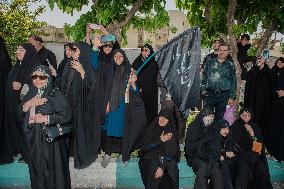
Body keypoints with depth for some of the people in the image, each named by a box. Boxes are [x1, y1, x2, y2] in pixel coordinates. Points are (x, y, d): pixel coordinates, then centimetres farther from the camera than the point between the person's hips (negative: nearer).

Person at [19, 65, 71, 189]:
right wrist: (28, 104, -9)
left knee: (52, 171, 2)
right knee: (36, 171, 14)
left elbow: (66, 116, -13)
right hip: (33, 140, 5)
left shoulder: (55, 95, -8)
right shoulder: (30, 94, 10)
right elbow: (20, 116, 8)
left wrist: (46, 118, -16)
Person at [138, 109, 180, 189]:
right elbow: (145, 145, -4)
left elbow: (170, 152, -10)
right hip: (149, 159, 2)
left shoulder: (171, 133, -1)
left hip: (165, 161, -2)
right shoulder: (151, 129, 5)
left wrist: (162, 167, -22)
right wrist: (160, 140, -14)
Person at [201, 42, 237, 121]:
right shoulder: (210, 61, 7)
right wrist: (203, 89, 0)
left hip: (223, 96, 0)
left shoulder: (230, 65, 6)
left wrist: (232, 97, 0)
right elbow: (204, 76, 9)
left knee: (219, 117, 7)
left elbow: (233, 82, 5)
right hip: (209, 94, 0)